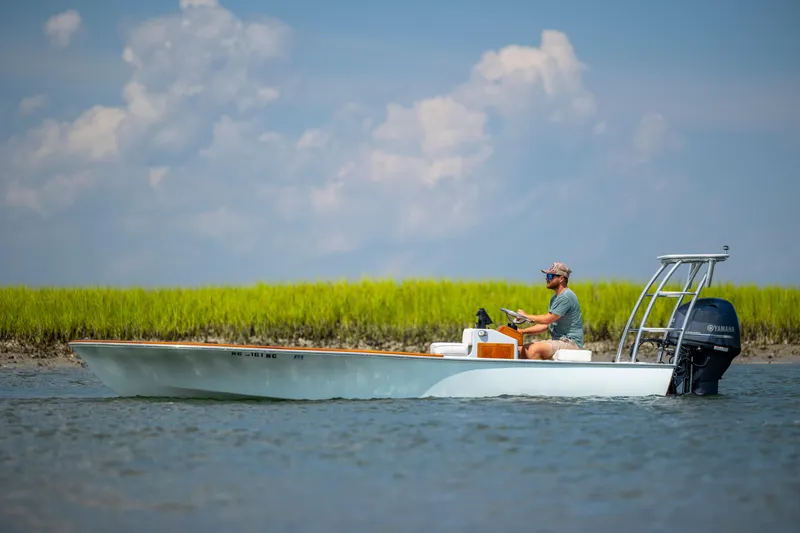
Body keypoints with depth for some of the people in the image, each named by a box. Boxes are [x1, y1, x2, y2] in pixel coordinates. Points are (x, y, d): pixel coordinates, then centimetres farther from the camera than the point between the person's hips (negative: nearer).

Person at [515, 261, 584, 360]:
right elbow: (546, 325, 20)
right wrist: (523, 331, 10)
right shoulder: (555, 298, 19)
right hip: (558, 341, 10)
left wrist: (526, 316, -5)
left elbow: (547, 319, -19)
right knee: (522, 350, 2)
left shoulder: (566, 297, -15)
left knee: (534, 349, -31)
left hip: (571, 343, -10)